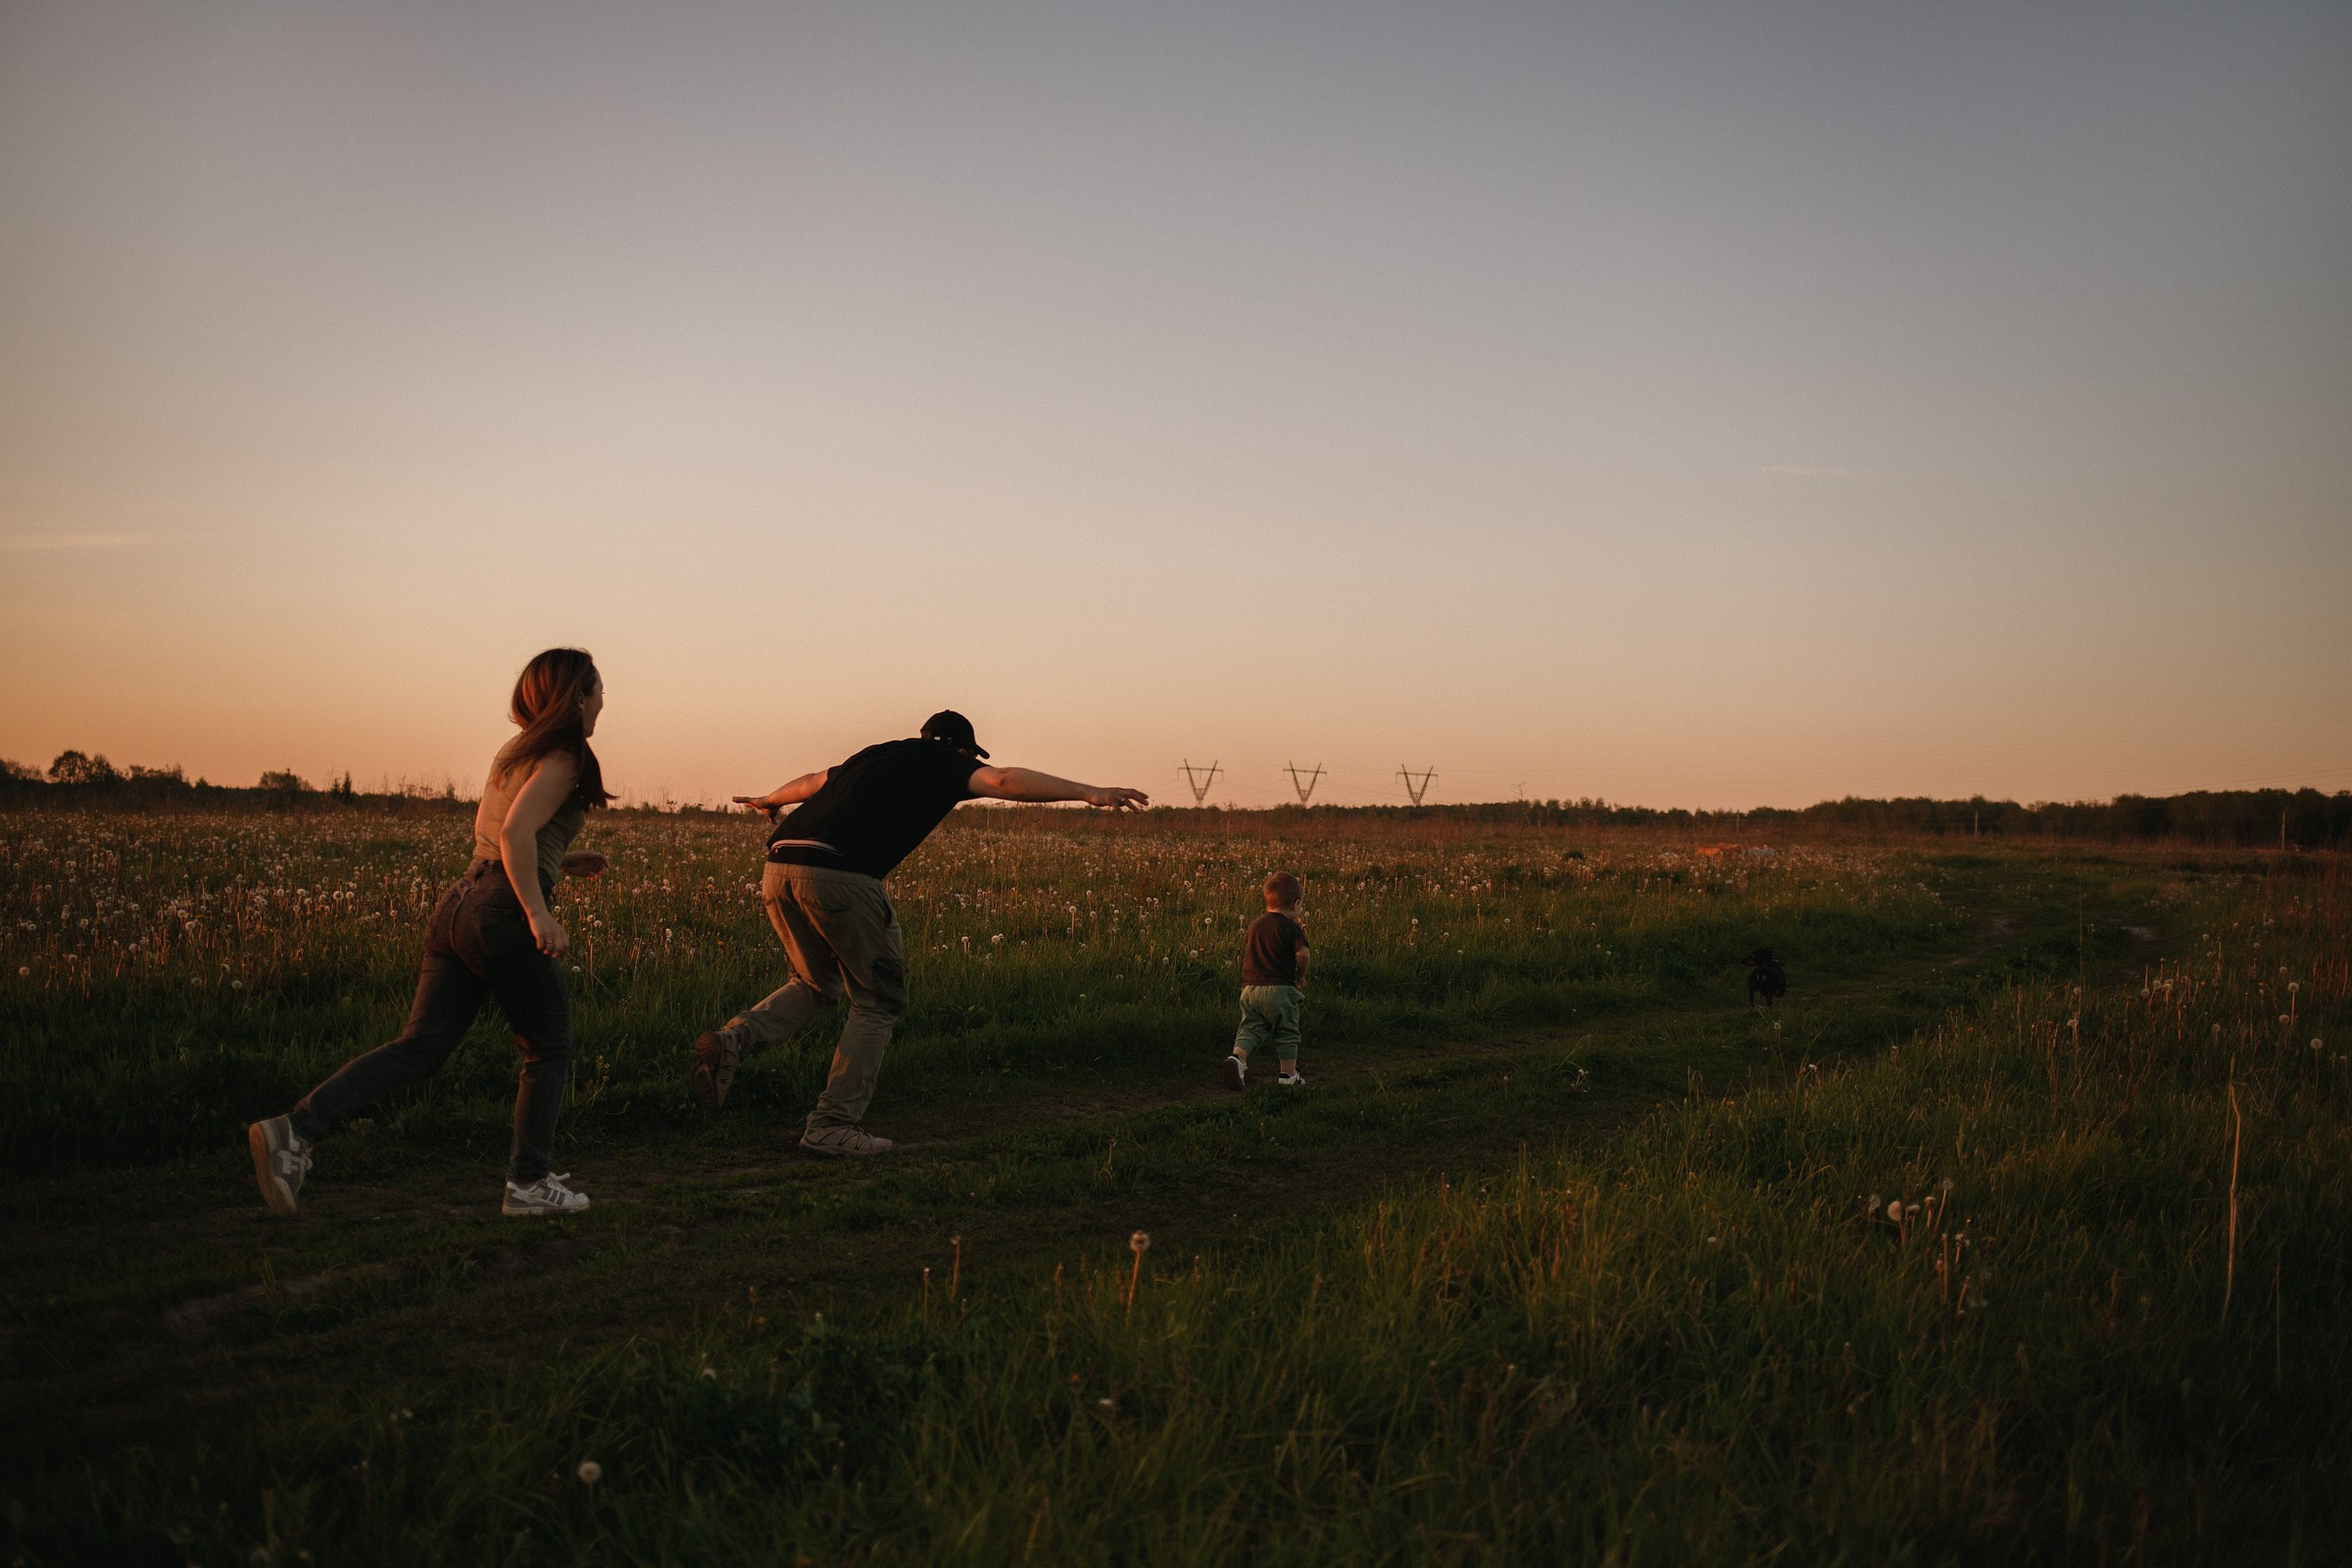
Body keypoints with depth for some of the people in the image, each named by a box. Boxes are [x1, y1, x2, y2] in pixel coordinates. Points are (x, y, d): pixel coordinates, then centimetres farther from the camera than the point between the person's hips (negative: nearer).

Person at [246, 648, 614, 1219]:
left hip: (460, 900, 8)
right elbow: (515, 831, -19)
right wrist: (538, 912, -22)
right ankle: (529, 1183, 11)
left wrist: (561, 861, 29)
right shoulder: (562, 759, -5)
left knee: (420, 1048, 2)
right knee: (549, 1049, 9)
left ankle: (295, 1130, -12)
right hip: (503, 914, -8)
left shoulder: (513, 752, 22)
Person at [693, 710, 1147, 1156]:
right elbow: (1003, 780, -4)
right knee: (878, 1002, 8)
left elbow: (810, 782, 49)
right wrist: (1088, 792, -7)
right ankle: (833, 1123, 4)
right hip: (840, 877, -7)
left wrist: (769, 801, 69)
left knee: (816, 985, 26)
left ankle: (735, 1038, 4)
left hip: (779, 866, 7)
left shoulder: (876, 756, 32)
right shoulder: (944, 764, 14)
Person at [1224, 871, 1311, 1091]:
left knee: (1250, 1028, 6)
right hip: (1279, 990, -4)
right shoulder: (1292, 927, -8)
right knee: (1286, 1033, 10)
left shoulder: (1254, 925, 11)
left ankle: (1238, 1056, -21)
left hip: (1250, 988, 5)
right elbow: (1302, 954, -18)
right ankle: (1289, 1075, 16)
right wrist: (1301, 976, 0)